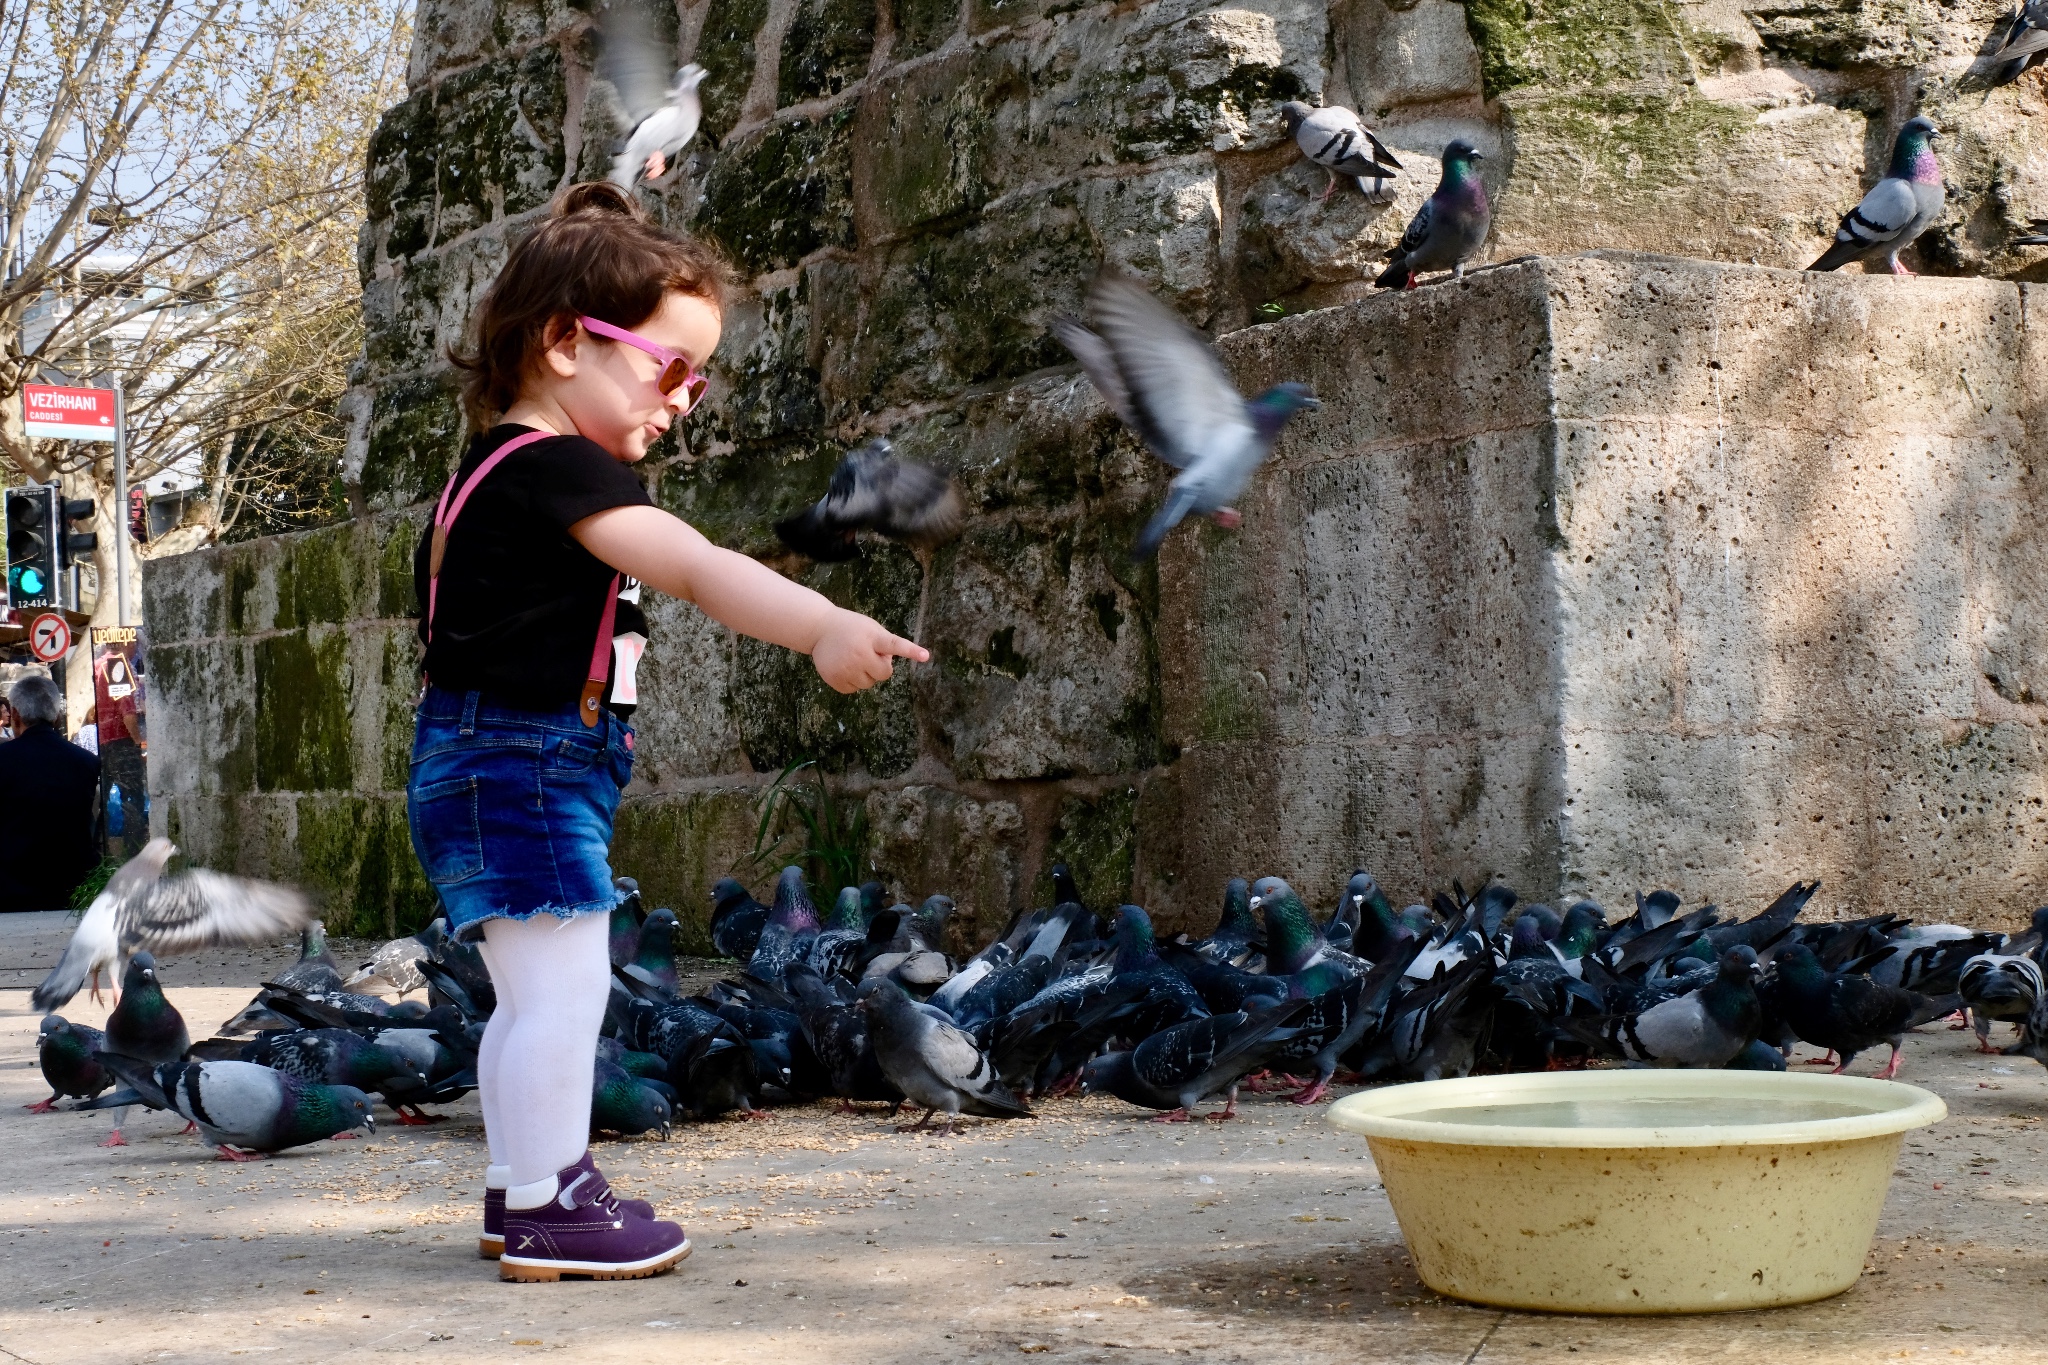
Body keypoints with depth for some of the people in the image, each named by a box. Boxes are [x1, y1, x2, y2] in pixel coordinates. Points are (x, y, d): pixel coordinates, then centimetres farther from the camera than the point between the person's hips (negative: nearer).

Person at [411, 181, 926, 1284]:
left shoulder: (502, 467, 14)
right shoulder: (557, 469, -20)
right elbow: (697, 569, -33)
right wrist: (825, 628, -41)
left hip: (491, 767, 11)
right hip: (519, 765, -11)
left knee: (536, 995, 17)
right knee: (564, 986, -9)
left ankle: (519, 1191, 25)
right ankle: (547, 1209, -3)